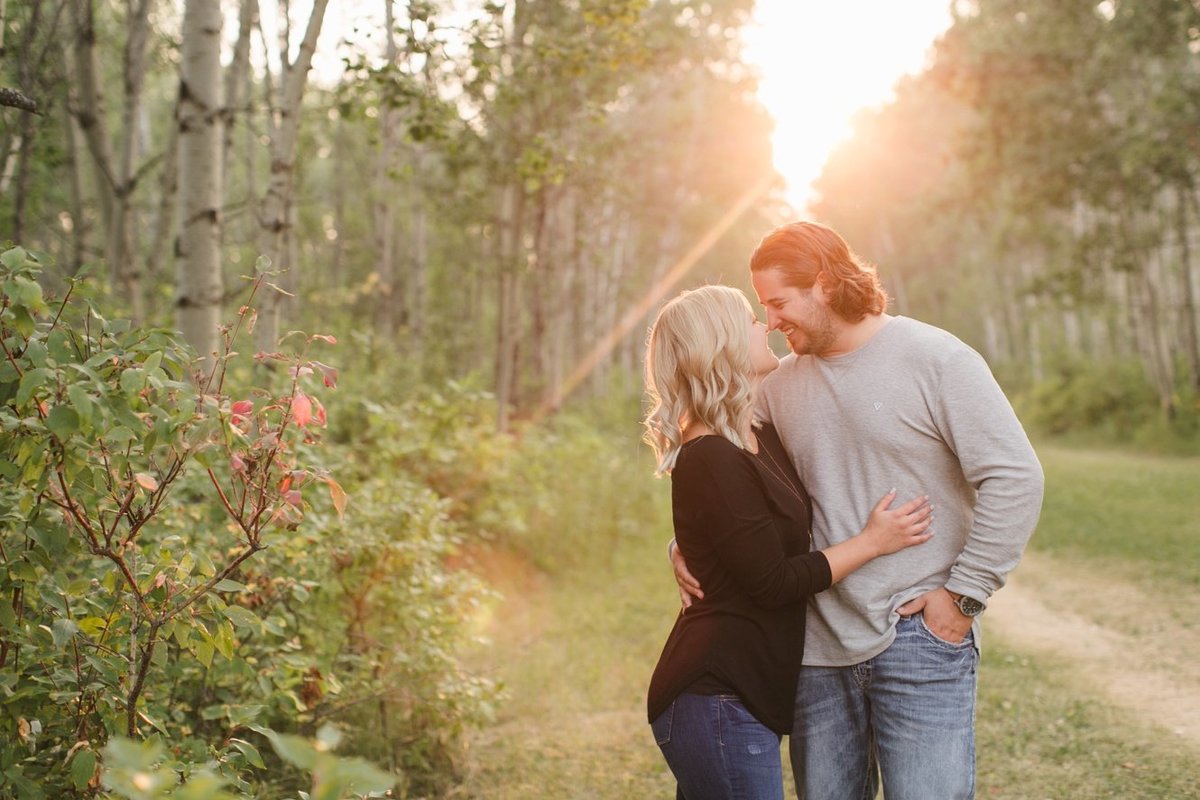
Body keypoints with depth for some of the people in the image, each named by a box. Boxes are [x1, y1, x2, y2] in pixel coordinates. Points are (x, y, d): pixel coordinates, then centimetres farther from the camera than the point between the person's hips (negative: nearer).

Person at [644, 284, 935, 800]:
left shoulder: (760, 439, 10)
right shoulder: (711, 462, -20)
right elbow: (773, 583, -18)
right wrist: (874, 541, -10)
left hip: (734, 692, 10)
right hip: (719, 700, -10)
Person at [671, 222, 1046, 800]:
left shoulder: (936, 360, -6)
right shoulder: (780, 386, 8)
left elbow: (1015, 477, -10)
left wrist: (964, 595, -11)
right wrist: (688, 545, -2)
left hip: (919, 641, -5)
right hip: (818, 648, 5)